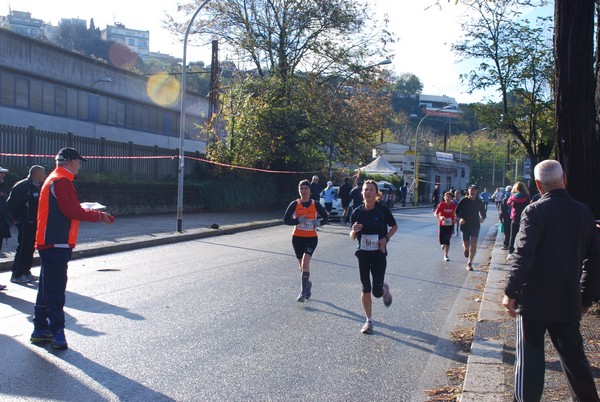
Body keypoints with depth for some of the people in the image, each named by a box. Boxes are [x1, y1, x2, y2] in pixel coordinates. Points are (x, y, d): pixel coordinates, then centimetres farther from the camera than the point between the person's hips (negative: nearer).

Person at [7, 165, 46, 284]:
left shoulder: (38, 186, 13)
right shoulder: (22, 186, -13)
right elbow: (11, 203, -16)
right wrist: (17, 217, -10)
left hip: (34, 223, 8)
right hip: (25, 224, -8)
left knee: (30, 248, 12)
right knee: (23, 248, -6)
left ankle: (25, 271, 21)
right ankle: (17, 275, 0)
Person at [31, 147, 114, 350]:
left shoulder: (54, 179, 18)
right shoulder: (62, 181, -14)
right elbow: (73, 211, -20)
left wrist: (92, 213, 8)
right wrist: (99, 216, -10)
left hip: (50, 243, 11)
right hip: (57, 244, -11)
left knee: (48, 287, 15)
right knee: (56, 290, -7)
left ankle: (41, 330, 22)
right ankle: (57, 333, -3)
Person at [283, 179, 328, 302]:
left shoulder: (315, 204, -2)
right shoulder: (295, 204, -2)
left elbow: (325, 218, 8)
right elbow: (286, 220, -6)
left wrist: (319, 223, -13)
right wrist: (298, 221, -21)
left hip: (311, 238, -2)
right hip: (297, 238, 2)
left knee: (305, 261, -20)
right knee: (302, 264, 12)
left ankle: (303, 291, -14)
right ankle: (307, 284, 40)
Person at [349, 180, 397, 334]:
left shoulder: (383, 210, -8)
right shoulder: (357, 212, -3)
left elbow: (394, 226, 8)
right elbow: (352, 237, 4)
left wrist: (386, 238, -10)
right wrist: (354, 231, -19)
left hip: (379, 254, -2)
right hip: (363, 254, 2)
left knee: (377, 291, -2)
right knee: (365, 289, 3)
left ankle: (385, 289, 36)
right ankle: (369, 321, 19)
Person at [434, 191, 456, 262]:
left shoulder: (454, 206, 0)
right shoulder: (441, 205, -8)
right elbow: (436, 214, -7)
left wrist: (455, 219, -5)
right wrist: (440, 217, -27)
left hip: (450, 225, 1)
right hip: (442, 224, -1)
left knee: (447, 240, 0)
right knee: (441, 240, -4)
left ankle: (446, 255, 14)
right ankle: (443, 244, 36)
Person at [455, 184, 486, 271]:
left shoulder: (479, 202, 4)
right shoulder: (463, 201, -4)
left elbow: (483, 213, 12)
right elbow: (457, 211, -1)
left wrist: (482, 218, -10)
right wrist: (460, 218, -20)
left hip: (475, 226, 1)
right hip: (465, 225, -1)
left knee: (473, 245, -11)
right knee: (466, 245, 5)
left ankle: (469, 263, -3)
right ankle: (465, 249, 45)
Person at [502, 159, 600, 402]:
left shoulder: (534, 211, -11)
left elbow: (523, 256, -18)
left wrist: (510, 292, -11)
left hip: (533, 300, -4)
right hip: (568, 302, 5)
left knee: (529, 357, 3)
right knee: (573, 356, 17)